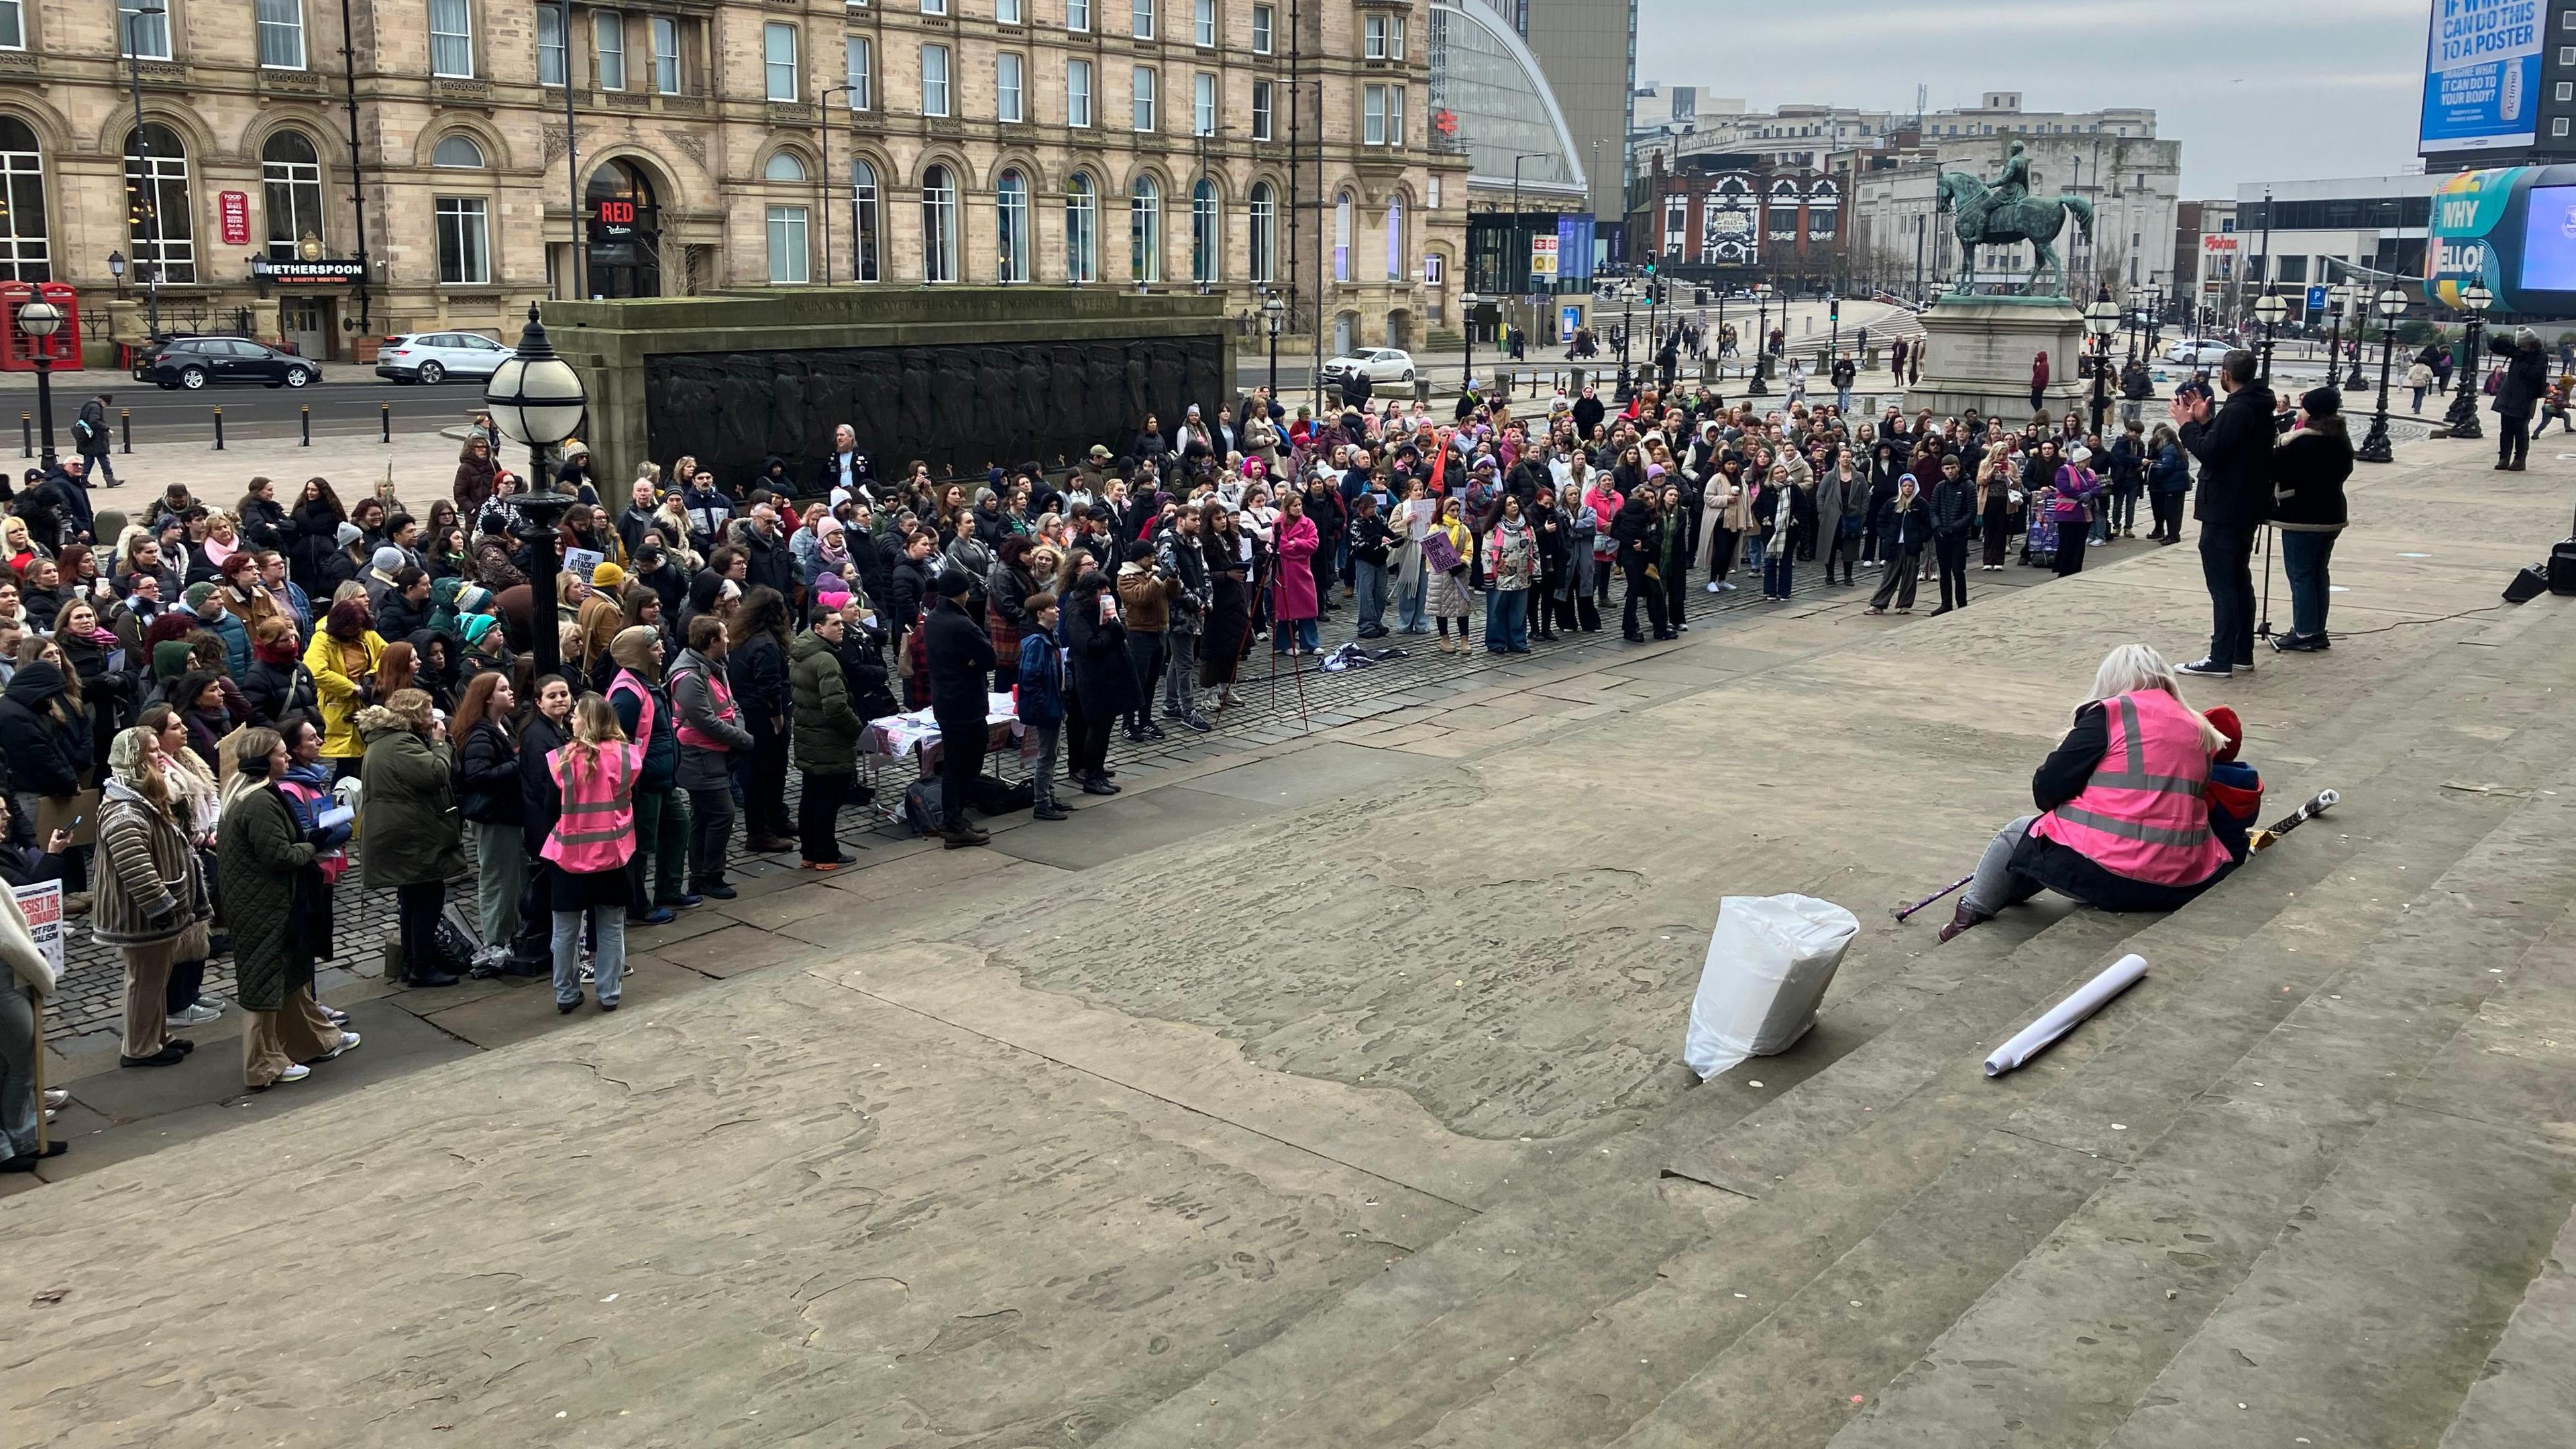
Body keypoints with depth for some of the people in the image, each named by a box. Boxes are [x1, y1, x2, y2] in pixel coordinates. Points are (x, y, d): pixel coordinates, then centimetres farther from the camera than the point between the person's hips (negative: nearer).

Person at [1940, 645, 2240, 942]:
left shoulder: (2110, 714, -4)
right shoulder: (2199, 729, 12)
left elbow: (2047, 791, -7)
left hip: (2102, 874, -6)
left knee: (2017, 836, 22)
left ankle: (1970, 917, 32)